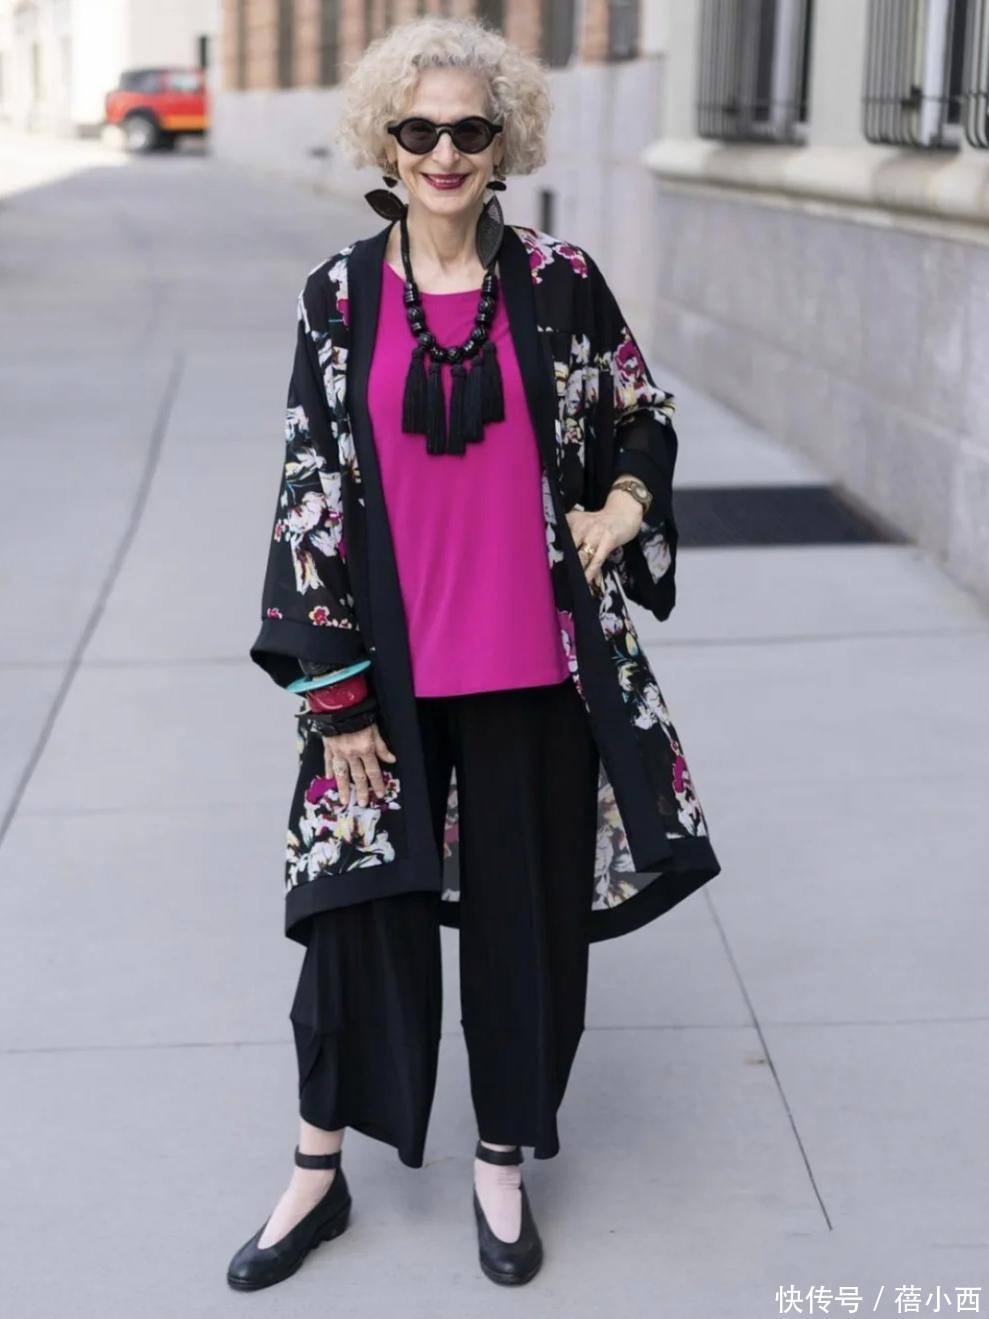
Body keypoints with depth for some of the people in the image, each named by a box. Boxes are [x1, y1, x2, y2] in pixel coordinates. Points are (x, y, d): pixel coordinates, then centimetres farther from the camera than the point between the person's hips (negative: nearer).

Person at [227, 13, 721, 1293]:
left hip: (536, 662, 0)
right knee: (362, 902, 8)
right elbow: (312, 490, -2)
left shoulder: (560, 282, -1)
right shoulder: (339, 294, -1)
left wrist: (621, 509, -7)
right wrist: (336, 691, -5)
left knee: (524, 908, 10)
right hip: (387, 668, 0)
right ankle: (318, 1171, 28)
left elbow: (645, 416, 14)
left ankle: (504, 1161, 31)